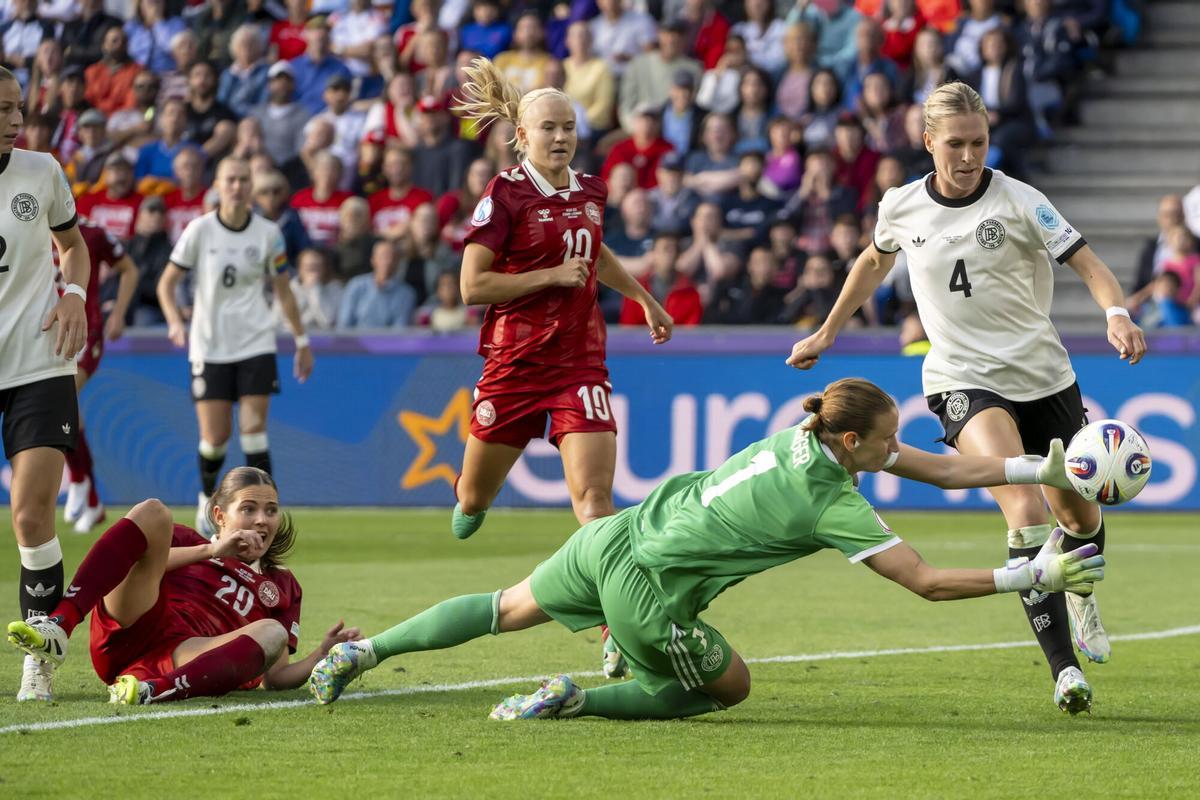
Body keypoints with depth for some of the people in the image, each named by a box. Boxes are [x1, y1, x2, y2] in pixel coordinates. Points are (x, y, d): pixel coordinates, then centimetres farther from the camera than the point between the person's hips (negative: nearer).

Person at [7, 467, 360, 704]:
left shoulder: (282, 587, 31)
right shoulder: (187, 541, 29)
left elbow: (275, 678, 18)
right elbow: (139, 563, 5)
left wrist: (321, 655, 0)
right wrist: (211, 551, -1)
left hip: (182, 661, 0)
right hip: (127, 631, 0)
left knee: (272, 633, -28)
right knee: (151, 512, -15)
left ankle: (153, 690, -51)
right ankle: (58, 626, -36)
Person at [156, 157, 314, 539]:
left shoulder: (267, 232, 0)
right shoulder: (200, 230, -4)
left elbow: (283, 290, 12)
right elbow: (167, 281, 1)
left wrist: (302, 341, 12)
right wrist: (175, 322, -17)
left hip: (255, 345, 1)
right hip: (209, 346, -1)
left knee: (254, 429, -10)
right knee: (215, 438, -1)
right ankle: (207, 498, 27)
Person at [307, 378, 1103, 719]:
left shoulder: (803, 434, 2)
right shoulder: (835, 507, -19)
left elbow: (942, 468, 7)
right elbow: (927, 583, -18)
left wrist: (1042, 468, 4)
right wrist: (1032, 576, -16)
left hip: (614, 539, 7)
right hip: (649, 596, -7)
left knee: (508, 608, 27)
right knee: (732, 687, 18)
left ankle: (364, 650, 28)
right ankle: (576, 700, 2)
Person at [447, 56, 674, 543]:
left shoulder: (590, 191, 7)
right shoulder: (505, 195, -11)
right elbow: (472, 286, -16)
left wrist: (645, 300, 37)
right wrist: (553, 275, -18)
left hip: (580, 363, 3)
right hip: (515, 357, -3)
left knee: (594, 497, -16)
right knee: (475, 499, 14)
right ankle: (467, 501, 51)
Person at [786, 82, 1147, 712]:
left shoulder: (1018, 202, -9)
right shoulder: (901, 208, -1)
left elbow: (1087, 263, -12)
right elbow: (875, 261, 21)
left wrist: (1116, 314, -33)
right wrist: (826, 333, 28)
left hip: (1042, 374, 1)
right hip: (964, 381, -1)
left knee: (1078, 514, 15)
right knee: (1024, 510, -25)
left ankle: (1080, 595, 54)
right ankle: (1063, 667, -27)